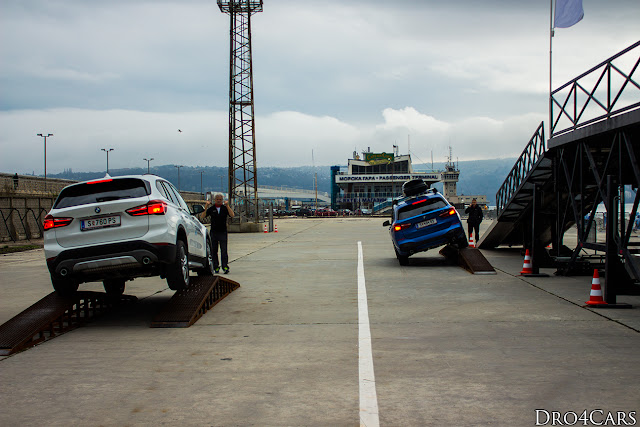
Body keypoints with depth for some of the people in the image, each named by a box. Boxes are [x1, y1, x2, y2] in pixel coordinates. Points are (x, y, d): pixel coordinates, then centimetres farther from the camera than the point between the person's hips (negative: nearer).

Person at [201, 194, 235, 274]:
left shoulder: (225, 208, 6)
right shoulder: (211, 209, 6)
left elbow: (232, 215, -11)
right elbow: (202, 217, -4)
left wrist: (227, 205, -19)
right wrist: (206, 207, -14)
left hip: (223, 232, -1)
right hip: (213, 232, 1)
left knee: (224, 250, -9)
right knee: (214, 251, 3)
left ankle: (225, 267, -10)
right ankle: (216, 267, 10)